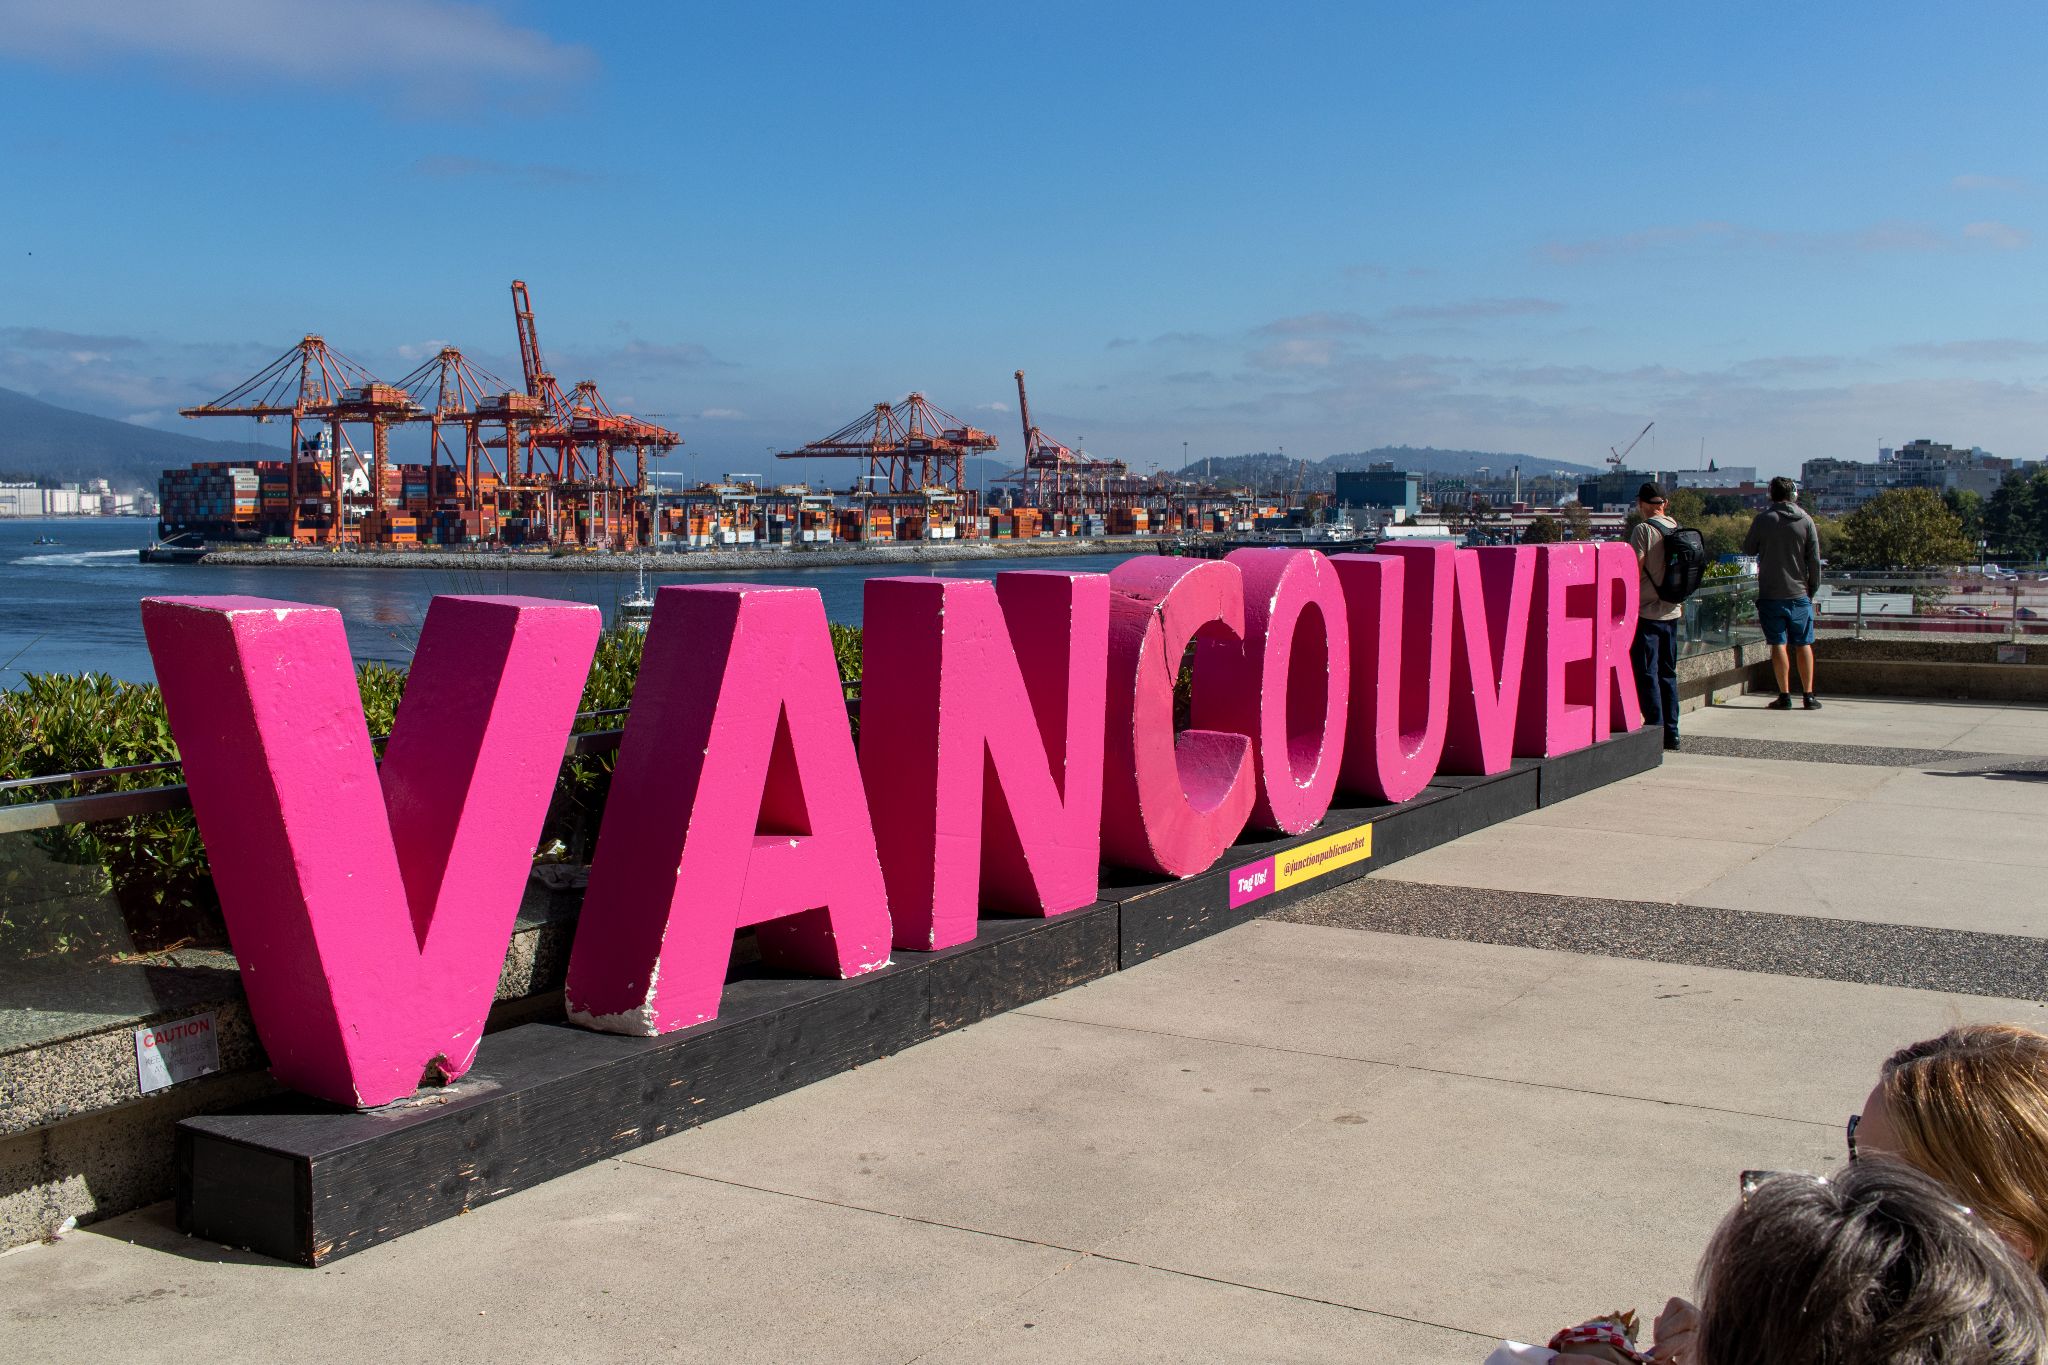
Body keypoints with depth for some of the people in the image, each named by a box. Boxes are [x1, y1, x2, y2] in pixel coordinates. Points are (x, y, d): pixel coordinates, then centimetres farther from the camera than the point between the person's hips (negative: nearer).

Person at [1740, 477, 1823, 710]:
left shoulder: (1763, 519, -5)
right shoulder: (1805, 521, -1)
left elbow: (1748, 549, 7)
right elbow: (1814, 560, 1)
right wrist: (1813, 588, 11)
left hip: (1771, 593, -2)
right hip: (1799, 594, 2)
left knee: (1779, 644, 0)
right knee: (1804, 644, 9)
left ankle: (1785, 695, -2)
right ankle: (1809, 695, 10)